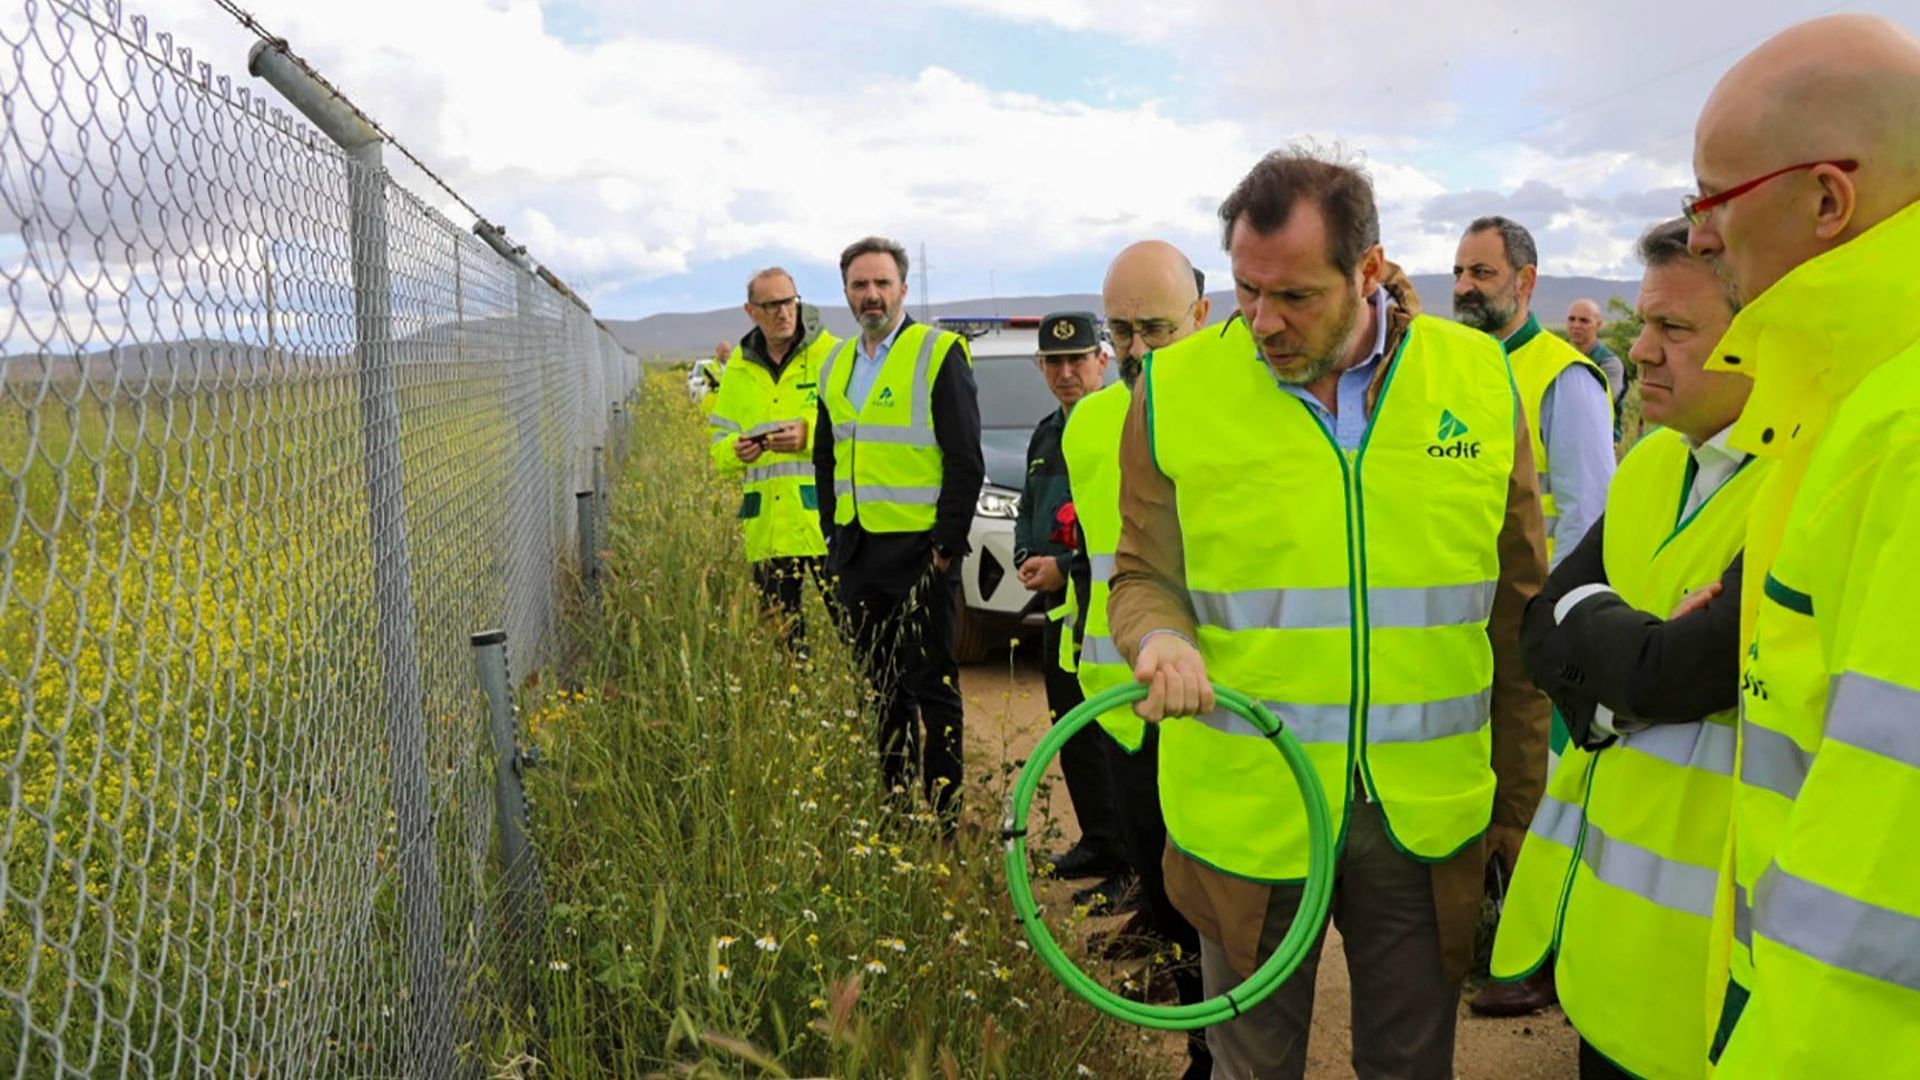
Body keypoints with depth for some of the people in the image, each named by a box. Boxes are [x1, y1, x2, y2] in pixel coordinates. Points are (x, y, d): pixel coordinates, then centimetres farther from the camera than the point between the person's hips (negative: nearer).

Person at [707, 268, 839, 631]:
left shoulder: (833, 356, 1)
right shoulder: (737, 371, 15)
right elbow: (718, 442, 17)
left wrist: (809, 435, -18)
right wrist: (735, 451, -6)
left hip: (823, 519, -4)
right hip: (767, 530, 4)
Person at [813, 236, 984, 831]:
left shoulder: (940, 354, -6)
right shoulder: (836, 365, 14)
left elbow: (966, 461, -10)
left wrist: (946, 545, -13)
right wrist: (833, 536, 13)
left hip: (918, 551, -6)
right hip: (855, 553, 7)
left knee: (931, 686, 0)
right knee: (878, 684, 13)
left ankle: (944, 814, 9)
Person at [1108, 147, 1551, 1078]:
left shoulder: (1479, 380, -1)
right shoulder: (1176, 390, -6)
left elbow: (1515, 613, 5)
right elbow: (1145, 576, 2)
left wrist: (1517, 806, 7)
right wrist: (1161, 639, -22)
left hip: (1427, 820, 2)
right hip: (1246, 814, -1)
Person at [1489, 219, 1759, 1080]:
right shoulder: (1650, 462, 6)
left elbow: (1677, 671, -28)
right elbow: (1544, 632, 3)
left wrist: (1584, 615, -9)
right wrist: (1628, 658, -17)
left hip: (1696, 903, -7)